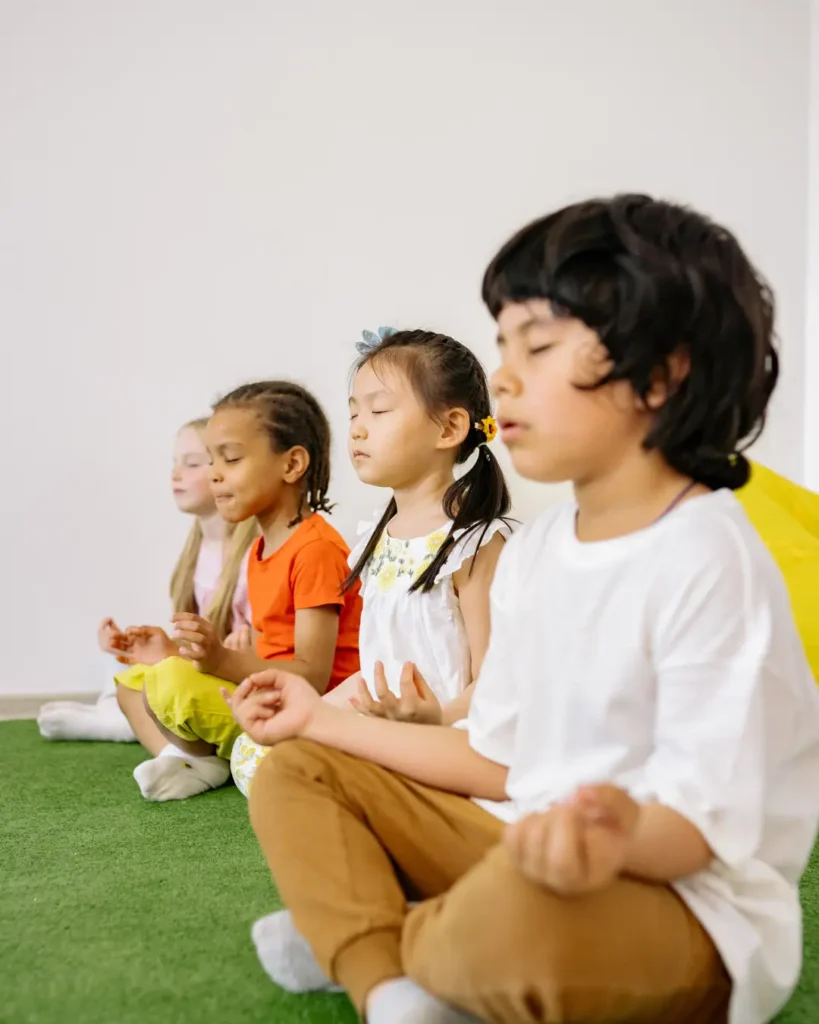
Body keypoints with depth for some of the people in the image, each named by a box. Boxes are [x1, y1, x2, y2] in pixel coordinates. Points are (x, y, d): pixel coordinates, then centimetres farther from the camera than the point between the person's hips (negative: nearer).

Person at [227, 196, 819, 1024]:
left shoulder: (706, 557, -20)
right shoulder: (531, 552, 5)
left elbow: (704, 818, -22)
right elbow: (498, 757, 10)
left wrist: (623, 834, -46)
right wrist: (324, 719, 13)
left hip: (689, 903, -8)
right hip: (535, 846, 8)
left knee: (518, 910, -41)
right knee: (294, 771, 7)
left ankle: (369, 942, -5)